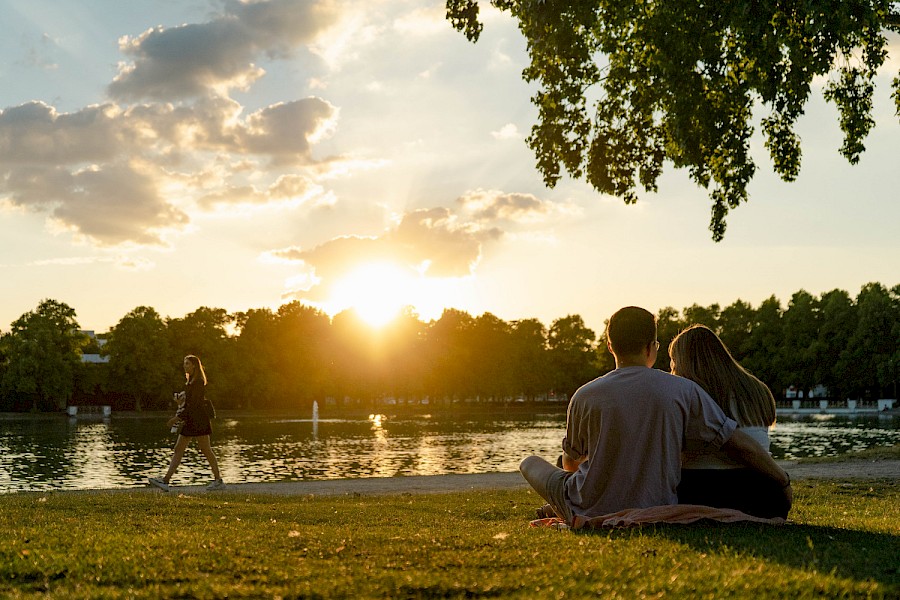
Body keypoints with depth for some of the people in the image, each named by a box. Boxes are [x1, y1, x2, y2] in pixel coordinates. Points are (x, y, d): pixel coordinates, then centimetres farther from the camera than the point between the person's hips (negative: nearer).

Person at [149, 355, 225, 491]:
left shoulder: (198, 382, -12)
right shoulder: (190, 381, 17)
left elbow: (194, 404, -19)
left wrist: (178, 416, -19)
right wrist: (178, 415, 11)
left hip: (198, 419, -10)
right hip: (190, 420, 10)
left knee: (205, 449, -5)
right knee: (178, 449, 4)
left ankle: (218, 480, 3)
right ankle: (165, 481, 1)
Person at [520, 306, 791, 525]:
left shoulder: (585, 396, -12)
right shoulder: (683, 391, -10)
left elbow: (570, 463, 4)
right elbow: (738, 443, -6)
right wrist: (784, 481, 8)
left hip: (591, 513, -2)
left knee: (532, 462, 22)